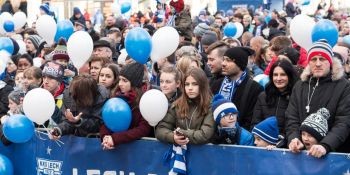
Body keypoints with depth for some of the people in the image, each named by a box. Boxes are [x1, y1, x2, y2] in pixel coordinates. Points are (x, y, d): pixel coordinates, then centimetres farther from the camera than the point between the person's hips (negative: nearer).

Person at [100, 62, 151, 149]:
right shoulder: (117, 96, 7)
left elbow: (144, 129, -14)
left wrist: (116, 138, -19)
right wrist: (105, 136, -15)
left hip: (138, 143, -4)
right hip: (116, 145, 4)